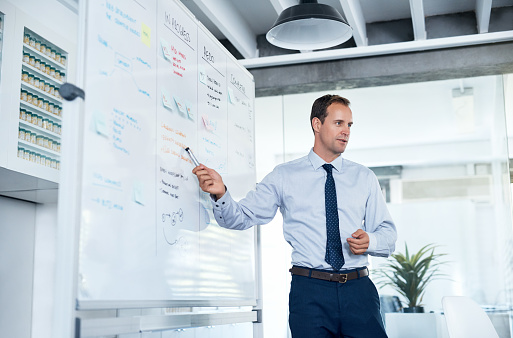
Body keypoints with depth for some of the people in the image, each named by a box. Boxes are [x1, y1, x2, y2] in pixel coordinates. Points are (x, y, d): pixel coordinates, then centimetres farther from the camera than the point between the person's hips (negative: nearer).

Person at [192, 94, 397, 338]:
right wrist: (220, 193, -19)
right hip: (310, 290, -2)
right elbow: (242, 217, 1)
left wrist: (369, 241, -10)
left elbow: (389, 235, 12)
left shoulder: (364, 177, 13)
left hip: (358, 290, 2)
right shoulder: (284, 176, 7)